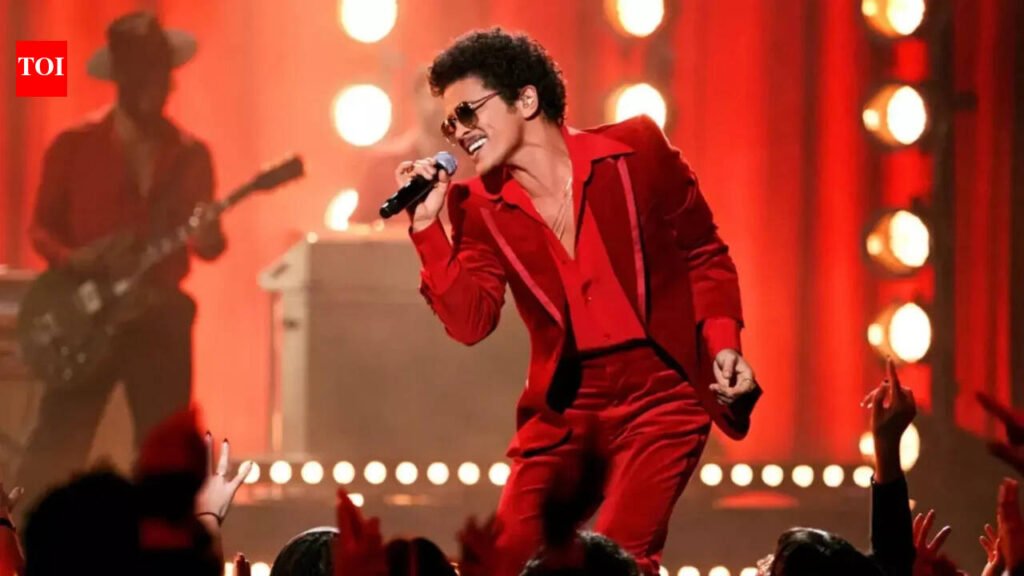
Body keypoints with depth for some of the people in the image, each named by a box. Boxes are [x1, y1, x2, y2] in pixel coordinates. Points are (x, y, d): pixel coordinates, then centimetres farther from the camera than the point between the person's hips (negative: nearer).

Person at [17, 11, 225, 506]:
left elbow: (205, 242, 6)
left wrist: (209, 237, -17)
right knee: (52, 454, -8)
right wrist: (73, 259, -17)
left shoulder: (191, 155, 7)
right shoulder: (73, 146, 1)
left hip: (160, 318, 2)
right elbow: (41, 227, 3)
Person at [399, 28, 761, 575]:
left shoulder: (636, 150, -5)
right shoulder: (483, 207, 2)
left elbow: (705, 255, 4)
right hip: (564, 406, 4)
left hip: (660, 391, -4)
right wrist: (427, 224, -17)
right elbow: (470, 321, -10)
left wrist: (723, 342, -9)